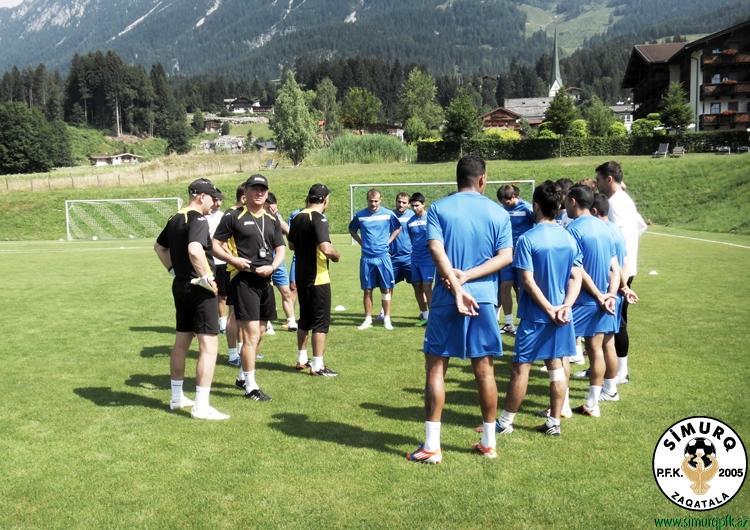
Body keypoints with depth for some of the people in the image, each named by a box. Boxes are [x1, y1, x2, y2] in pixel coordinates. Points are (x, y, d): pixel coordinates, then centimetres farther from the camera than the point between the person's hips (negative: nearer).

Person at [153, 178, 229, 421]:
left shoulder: (175, 220, 12)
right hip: (200, 289, -10)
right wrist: (208, 277, -23)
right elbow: (195, 250, -33)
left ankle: (177, 397, 30)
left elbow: (159, 246, 26)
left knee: (181, 342, 18)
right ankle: (201, 406, -5)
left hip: (181, 285, 10)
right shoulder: (198, 220, -16)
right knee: (209, 346, -6)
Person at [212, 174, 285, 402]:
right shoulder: (234, 217, -3)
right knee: (251, 334, -10)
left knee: (259, 334, 14)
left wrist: (271, 267, -4)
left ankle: (243, 377, 31)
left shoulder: (272, 220, 14)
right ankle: (250, 386, 1)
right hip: (243, 280, -7)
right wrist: (232, 259, -18)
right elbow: (215, 244, -2)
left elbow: (280, 249, 15)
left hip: (265, 281, 7)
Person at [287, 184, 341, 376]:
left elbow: (291, 245, 19)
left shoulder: (297, 218, 7)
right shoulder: (319, 218, -17)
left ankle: (301, 359, 29)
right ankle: (317, 365, 2)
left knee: (304, 319, 19)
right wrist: (337, 255, -8)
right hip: (318, 278, -8)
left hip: (301, 276, 8)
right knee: (321, 321, 0)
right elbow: (326, 248, -27)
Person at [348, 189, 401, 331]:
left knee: (386, 288, 1)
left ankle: (387, 319, 9)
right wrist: (361, 242, 5)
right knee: (367, 290, 5)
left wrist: (388, 241, 3)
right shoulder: (360, 215, 2)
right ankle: (368, 319, 14)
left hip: (383, 256, -1)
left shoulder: (388, 214, -1)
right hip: (366, 257, 1)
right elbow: (352, 230, 17)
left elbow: (398, 228, 13)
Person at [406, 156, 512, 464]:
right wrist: (466, 276, -10)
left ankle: (431, 447, 7)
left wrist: (457, 286, -18)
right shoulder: (498, 213, 5)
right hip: (484, 299, 2)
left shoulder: (438, 209, 0)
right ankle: (488, 443, 20)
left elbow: (436, 250, -13)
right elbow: (506, 256, -4)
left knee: (435, 369, 5)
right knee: (484, 370, 10)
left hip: (446, 300, -2)